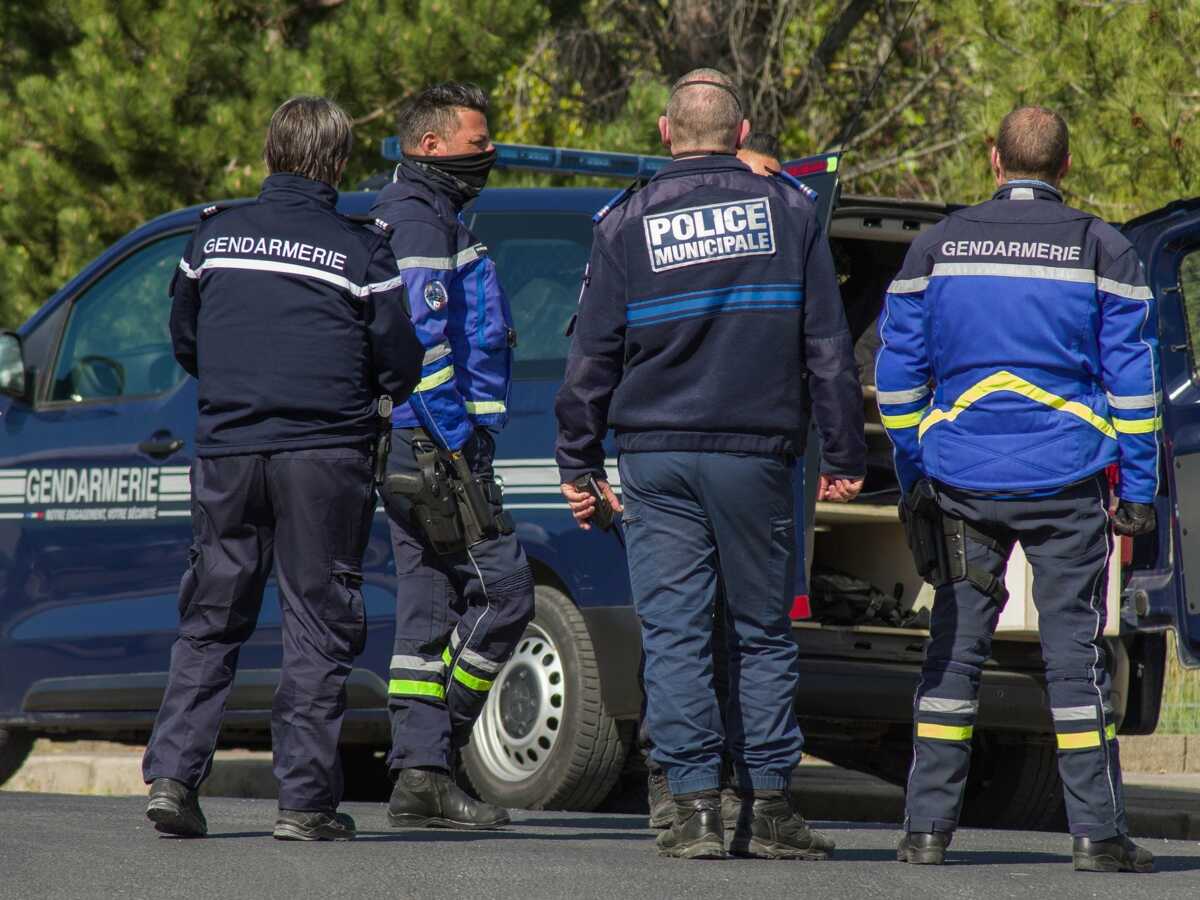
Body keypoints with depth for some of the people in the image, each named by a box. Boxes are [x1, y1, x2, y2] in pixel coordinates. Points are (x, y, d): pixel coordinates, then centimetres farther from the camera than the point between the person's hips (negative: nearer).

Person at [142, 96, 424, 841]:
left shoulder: (215, 235, 5)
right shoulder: (359, 250, -6)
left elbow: (184, 341, 15)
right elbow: (402, 366, -5)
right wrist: (374, 395, 17)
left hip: (227, 451, 3)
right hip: (324, 454, -3)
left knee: (211, 622, 12)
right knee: (318, 629, 2)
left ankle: (173, 773, 1)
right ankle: (306, 798, -1)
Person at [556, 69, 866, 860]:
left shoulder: (628, 223, 4)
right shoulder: (789, 211, 5)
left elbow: (593, 354, 3)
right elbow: (828, 345, 4)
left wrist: (580, 464, 9)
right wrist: (845, 454, 8)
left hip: (656, 454, 0)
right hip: (756, 453, 0)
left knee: (673, 632, 1)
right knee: (763, 631, 8)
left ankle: (697, 805, -5)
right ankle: (769, 808, 6)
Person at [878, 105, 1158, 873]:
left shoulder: (937, 246, 6)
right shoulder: (1100, 249, 0)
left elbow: (899, 373, 8)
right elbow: (1131, 376, -1)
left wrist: (914, 479, 16)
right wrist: (1138, 492, 3)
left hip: (962, 482, 2)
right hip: (1065, 482, -2)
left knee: (955, 645, 8)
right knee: (1075, 647, 1)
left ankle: (928, 826, 6)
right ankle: (1098, 832, -1)